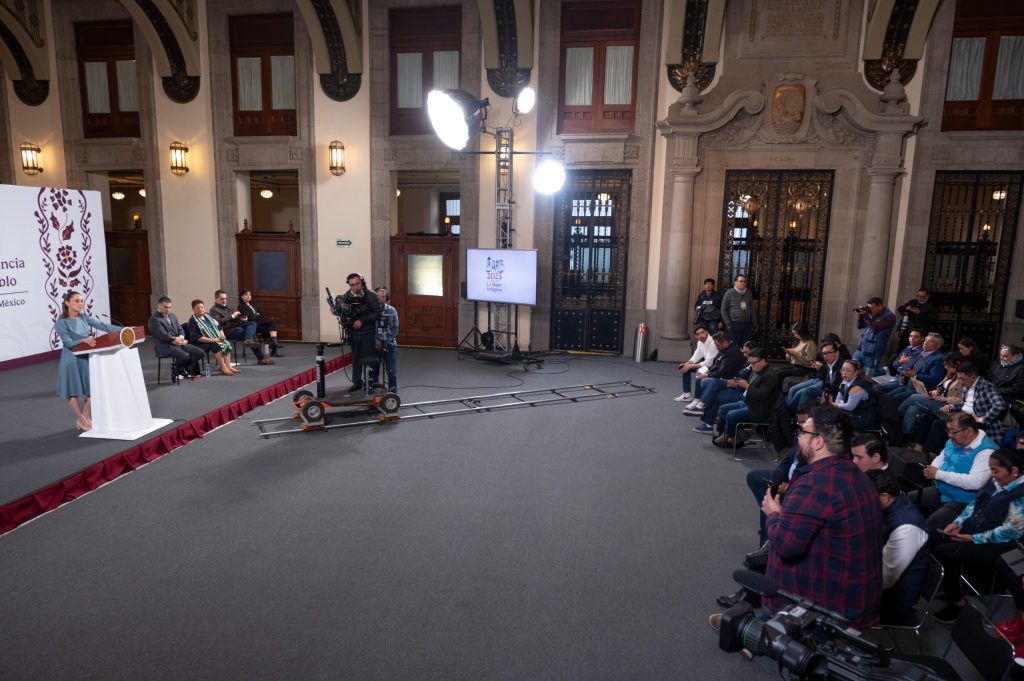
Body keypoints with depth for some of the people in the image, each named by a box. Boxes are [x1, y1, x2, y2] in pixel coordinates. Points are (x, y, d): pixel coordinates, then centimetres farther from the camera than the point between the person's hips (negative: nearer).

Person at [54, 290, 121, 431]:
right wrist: (83, 340, -39)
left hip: (86, 357, 5)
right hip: (71, 359, -5)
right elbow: (68, 343, -21)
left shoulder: (85, 317, 2)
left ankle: (87, 418, 18)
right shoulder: (62, 322, -13)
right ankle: (80, 419, 17)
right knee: (73, 390, 3)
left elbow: (103, 326, -4)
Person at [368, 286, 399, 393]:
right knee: (373, 369, 5)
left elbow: (394, 329, -1)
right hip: (374, 345, 0)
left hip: (389, 344, 0)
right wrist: (376, 342, -16)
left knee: (391, 370, -1)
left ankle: (392, 392, 9)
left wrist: (385, 342, -9)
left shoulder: (392, 311, 1)